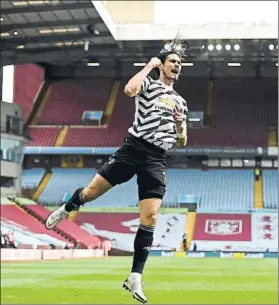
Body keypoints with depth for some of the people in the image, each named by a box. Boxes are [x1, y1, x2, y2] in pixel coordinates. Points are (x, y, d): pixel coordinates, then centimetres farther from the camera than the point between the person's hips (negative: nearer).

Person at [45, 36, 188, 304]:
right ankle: (65, 210, 33)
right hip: (133, 148, -3)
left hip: (156, 160, 4)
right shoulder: (149, 84, 6)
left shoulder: (181, 102, 22)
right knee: (91, 191, -4)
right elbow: (129, 90, -19)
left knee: (150, 219, -7)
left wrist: (180, 125, 3)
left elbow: (181, 143, 25)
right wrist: (148, 67, -9)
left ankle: (135, 278, -3)